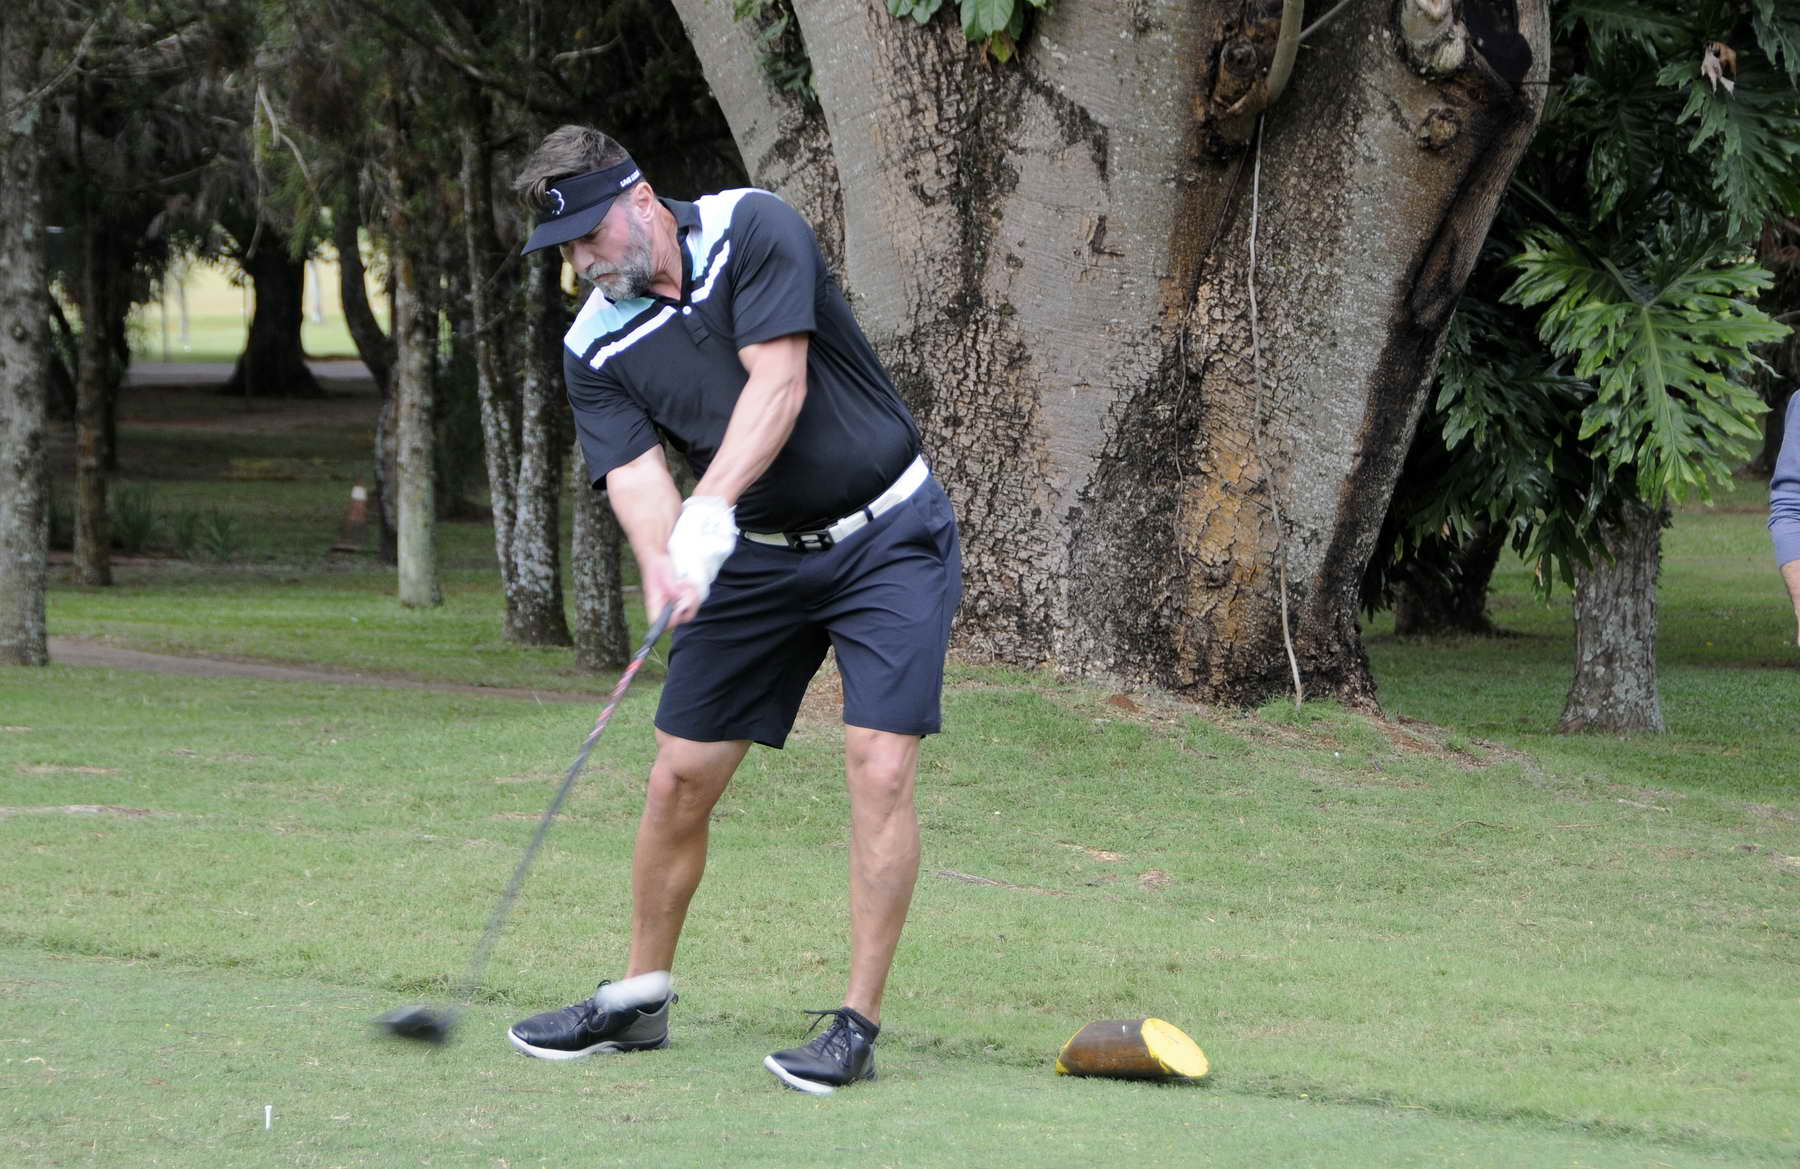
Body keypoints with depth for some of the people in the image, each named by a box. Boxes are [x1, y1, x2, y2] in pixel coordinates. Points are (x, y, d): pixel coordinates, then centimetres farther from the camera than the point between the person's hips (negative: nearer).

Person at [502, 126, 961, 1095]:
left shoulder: (753, 231, -17)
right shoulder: (596, 346, -5)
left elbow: (778, 383, -26)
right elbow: (635, 471, -16)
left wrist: (710, 509, -37)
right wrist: (662, 565, -38)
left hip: (887, 534, -5)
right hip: (760, 553, 5)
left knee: (879, 765, -16)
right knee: (680, 777, 3)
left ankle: (857, 1023, -11)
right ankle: (641, 998, 20)